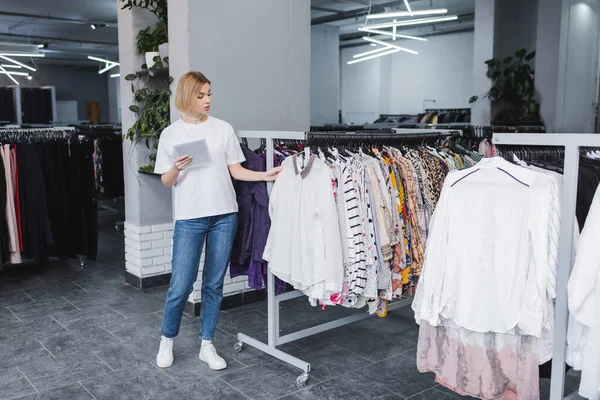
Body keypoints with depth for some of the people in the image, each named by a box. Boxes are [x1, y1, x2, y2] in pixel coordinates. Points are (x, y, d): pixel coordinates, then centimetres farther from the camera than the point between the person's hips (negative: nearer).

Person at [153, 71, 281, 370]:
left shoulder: (224, 129, 6)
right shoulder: (171, 134, 3)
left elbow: (236, 171, 7)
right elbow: (166, 182, 5)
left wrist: (265, 175, -7)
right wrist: (177, 169, -15)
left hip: (224, 215, 2)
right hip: (189, 218, -2)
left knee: (214, 284, 9)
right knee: (180, 286, -2)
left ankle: (207, 345, 24)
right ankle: (167, 340, 24)